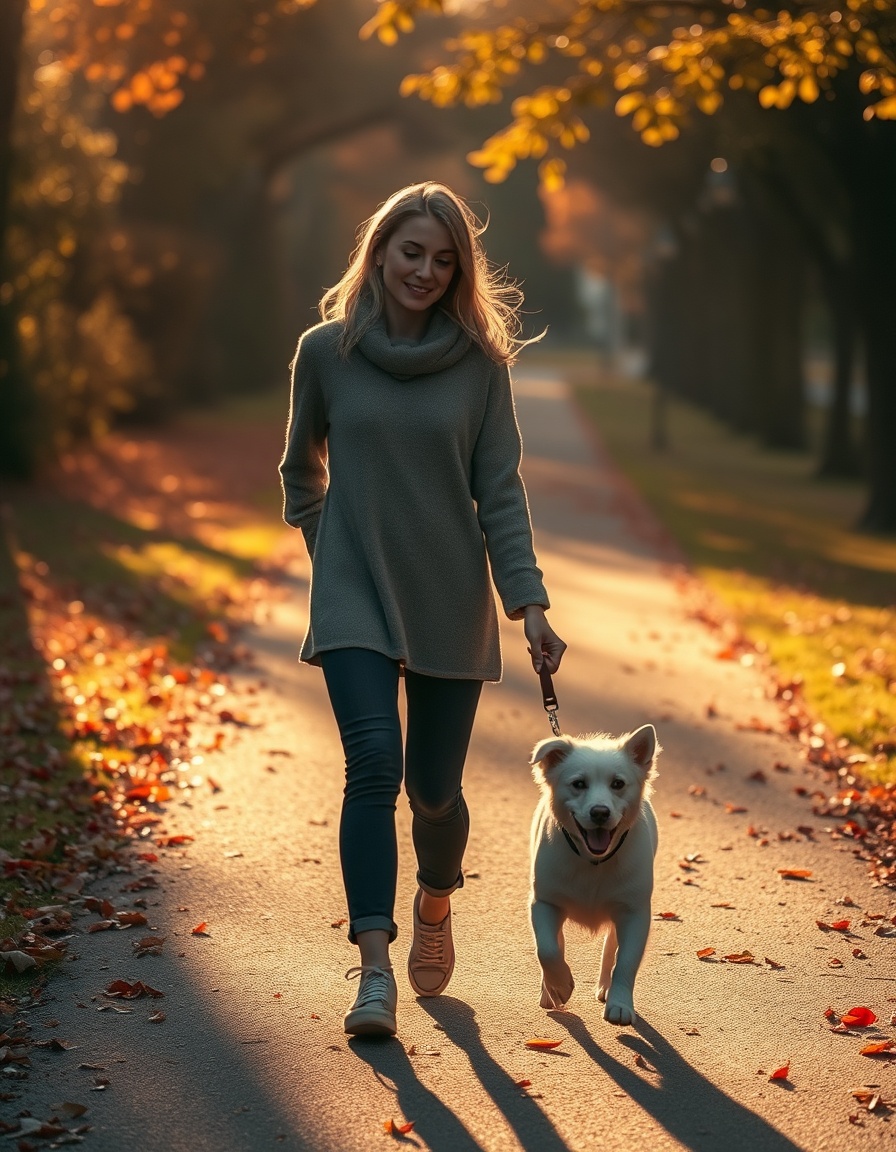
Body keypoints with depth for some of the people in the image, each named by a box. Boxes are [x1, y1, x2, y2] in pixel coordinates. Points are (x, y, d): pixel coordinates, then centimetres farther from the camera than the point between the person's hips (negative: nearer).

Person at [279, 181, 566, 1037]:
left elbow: (499, 489, -1)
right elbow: (301, 468, 16)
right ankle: (374, 968, -17)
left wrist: (528, 600, -9)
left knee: (434, 787, 5)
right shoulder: (325, 351, 1)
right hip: (354, 597, -1)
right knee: (374, 763, -18)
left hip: (450, 599, 1)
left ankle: (434, 908, 36)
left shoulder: (480, 361, 0)